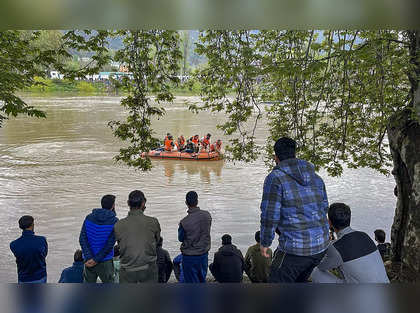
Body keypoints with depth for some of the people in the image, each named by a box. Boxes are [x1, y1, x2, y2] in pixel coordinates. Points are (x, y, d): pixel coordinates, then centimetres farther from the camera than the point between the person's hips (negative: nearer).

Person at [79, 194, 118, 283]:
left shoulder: (89, 218, 1)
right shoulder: (114, 221, -10)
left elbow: (82, 239, -6)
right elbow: (110, 244, -15)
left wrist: (88, 258, -11)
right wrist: (96, 259, -11)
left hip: (89, 261, 4)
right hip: (105, 262, -4)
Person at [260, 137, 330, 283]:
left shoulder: (275, 178, -11)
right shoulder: (316, 177, 11)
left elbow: (270, 215, -13)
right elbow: (324, 208, 18)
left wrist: (265, 243, 0)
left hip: (294, 250, -7)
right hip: (321, 247, 7)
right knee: (300, 282, 25)